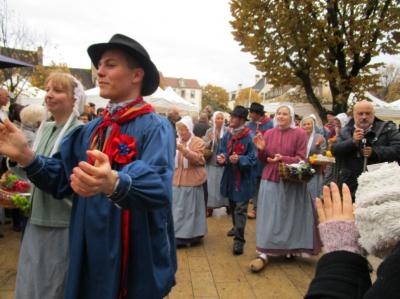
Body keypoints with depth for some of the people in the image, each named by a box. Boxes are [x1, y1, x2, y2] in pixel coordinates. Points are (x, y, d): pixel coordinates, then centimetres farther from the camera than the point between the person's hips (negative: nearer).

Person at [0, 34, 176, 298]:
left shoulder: (156, 128, -14)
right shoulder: (92, 129, 7)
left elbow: (158, 186, -30)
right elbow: (62, 179, 4)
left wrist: (113, 183, -49)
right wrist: (25, 156, -12)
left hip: (137, 261, -5)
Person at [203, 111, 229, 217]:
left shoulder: (227, 131, -4)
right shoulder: (209, 131, 2)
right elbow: (205, 146, 0)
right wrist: (210, 141, -19)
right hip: (212, 162, 1)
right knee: (212, 185, 5)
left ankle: (227, 204, 21)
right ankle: (210, 207, 14)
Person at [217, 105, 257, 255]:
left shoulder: (250, 137, -16)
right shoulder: (227, 135, 2)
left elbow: (253, 158, -17)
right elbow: (221, 152, 6)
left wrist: (239, 159, -33)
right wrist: (221, 158, -17)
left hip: (244, 178, -6)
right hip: (230, 176, 7)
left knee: (240, 208, -5)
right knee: (232, 206, 22)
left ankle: (239, 240, 0)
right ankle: (236, 227, 44)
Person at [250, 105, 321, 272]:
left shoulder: (299, 133, -3)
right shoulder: (269, 133, 6)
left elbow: (301, 159, -8)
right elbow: (263, 160, 9)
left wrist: (283, 159, -22)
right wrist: (261, 150, -12)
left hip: (292, 182, -2)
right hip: (271, 180, 2)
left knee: (290, 215, 8)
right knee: (268, 217, 1)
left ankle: (289, 249, 27)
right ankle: (264, 253, 4)